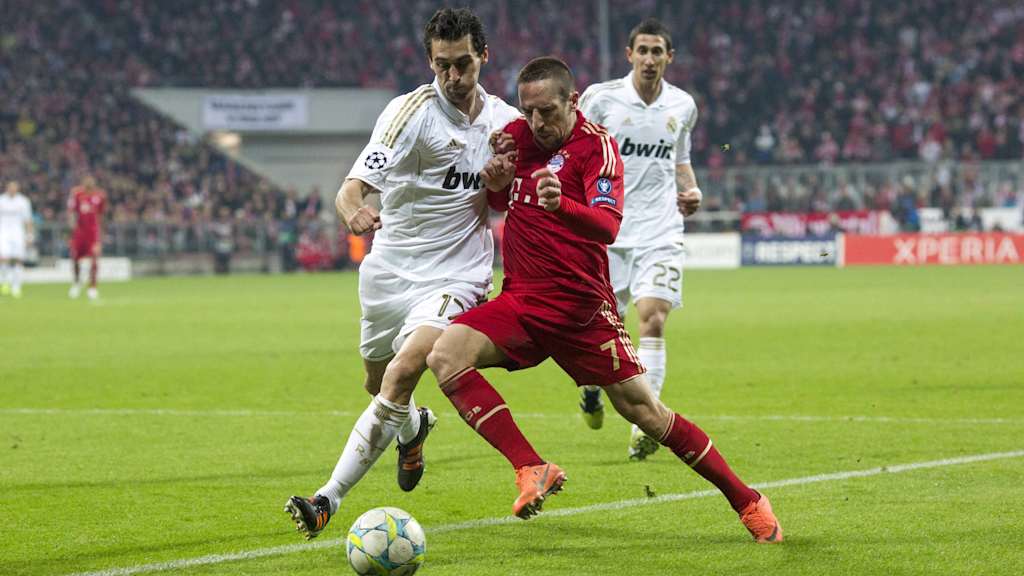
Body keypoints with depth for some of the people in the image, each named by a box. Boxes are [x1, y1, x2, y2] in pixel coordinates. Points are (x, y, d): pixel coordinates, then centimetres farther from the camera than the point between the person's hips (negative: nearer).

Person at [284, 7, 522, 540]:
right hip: (390, 270, 1)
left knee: (403, 371, -24)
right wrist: (353, 211, -45)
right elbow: (352, 189, -21)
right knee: (378, 384, 18)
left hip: (455, 279, -1)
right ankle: (414, 428, 57)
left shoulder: (506, 122, 2)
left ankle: (329, 499, -22)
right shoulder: (411, 111, -11)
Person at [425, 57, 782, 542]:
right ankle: (532, 469, -20)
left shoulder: (597, 145, -9)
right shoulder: (515, 136, 8)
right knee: (446, 354, -22)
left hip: (582, 308, -4)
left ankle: (747, 501, 13)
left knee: (642, 409, -4)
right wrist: (494, 185, 0)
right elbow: (496, 206, 26)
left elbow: (608, 226, -25)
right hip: (520, 301, 5)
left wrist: (562, 205, -46)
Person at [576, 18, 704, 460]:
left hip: (659, 231, 1)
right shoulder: (600, 99, -3)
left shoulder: (682, 105, 7)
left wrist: (690, 191, 6)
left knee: (653, 319, -15)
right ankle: (592, 382, 39)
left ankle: (643, 427, -17)